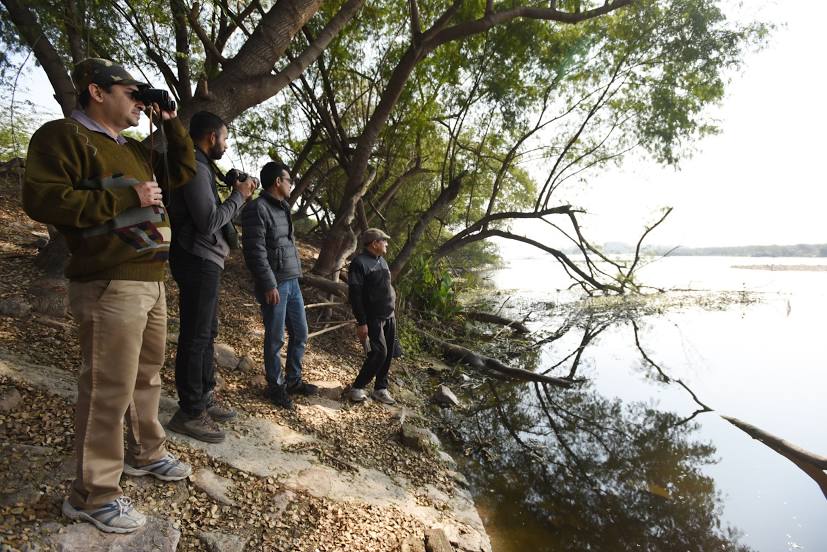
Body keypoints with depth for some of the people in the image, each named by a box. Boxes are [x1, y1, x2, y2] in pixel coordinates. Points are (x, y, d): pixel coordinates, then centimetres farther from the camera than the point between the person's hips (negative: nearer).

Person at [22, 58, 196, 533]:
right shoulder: (63, 135, -6)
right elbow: (41, 198, -18)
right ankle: (93, 494, 10)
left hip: (151, 282, 9)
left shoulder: (134, 150, 19)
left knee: (147, 377, 19)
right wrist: (126, 198, -18)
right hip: (111, 286, -9)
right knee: (110, 390, -4)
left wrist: (172, 123, 17)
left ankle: (146, 454, 36)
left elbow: (184, 170, 26)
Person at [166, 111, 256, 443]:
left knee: (206, 333, 16)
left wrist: (237, 194, 9)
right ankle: (189, 413, 5)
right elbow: (208, 222, -21)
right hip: (198, 261, -11)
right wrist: (238, 196, -10)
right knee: (195, 337, -5)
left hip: (204, 260, 11)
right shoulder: (195, 168, -14)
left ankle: (205, 397, 27)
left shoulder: (200, 167, 17)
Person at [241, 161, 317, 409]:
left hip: (292, 282, 9)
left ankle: (294, 380, 30)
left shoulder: (282, 208, 15)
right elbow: (255, 251, -19)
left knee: (300, 334, 14)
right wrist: (269, 285, -20)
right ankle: (276, 386, 20)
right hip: (274, 285, -9)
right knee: (275, 339, 3)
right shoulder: (257, 209, -13)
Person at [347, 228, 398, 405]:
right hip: (373, 318, -8)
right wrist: (361, 322, -19)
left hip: (389, 317, 8)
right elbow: (354, 295, -17)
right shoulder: (359, 263, -14)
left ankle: (381, 388, 19)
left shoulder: (381, 260, 12)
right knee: (379, 353, -13)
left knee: (388, 354, 7)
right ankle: (357, 387, 5)